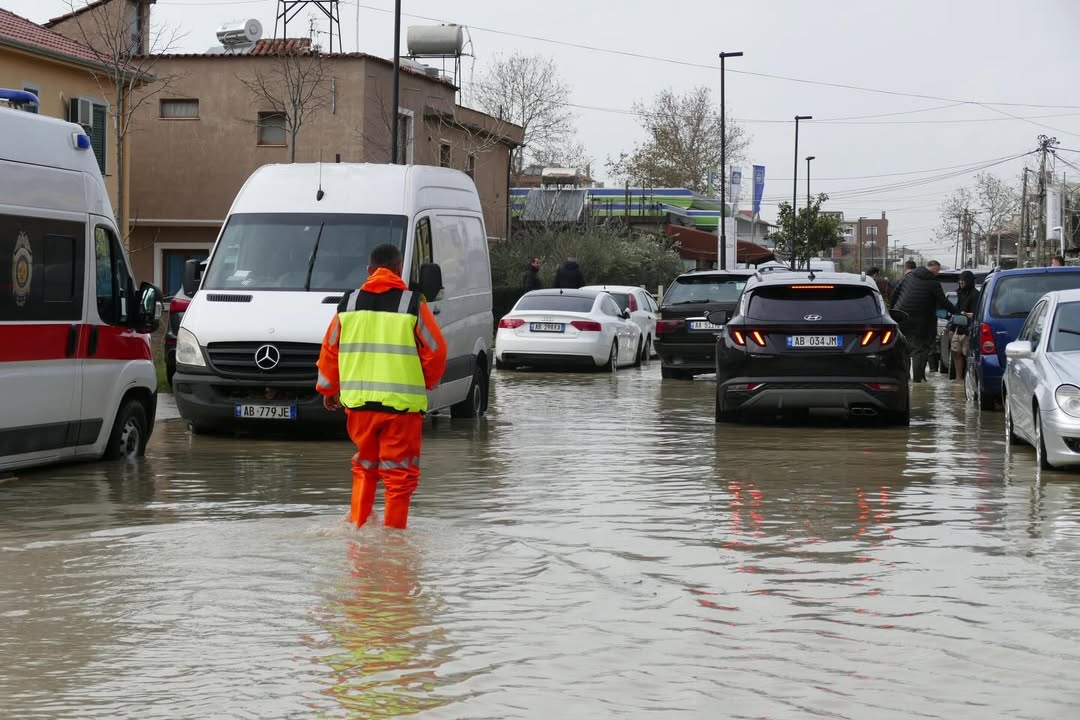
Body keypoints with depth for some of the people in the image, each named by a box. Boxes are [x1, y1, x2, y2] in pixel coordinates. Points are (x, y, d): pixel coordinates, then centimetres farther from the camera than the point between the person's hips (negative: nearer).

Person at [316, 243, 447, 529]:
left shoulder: (349, 303, 7)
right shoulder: (412, 304, -4)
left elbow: (329, 350, 12)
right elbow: (436, 350, -1)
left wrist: (327, 389, 26)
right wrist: (427, 382, 17)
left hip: (358, 401, 4)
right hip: (401, 403, -4)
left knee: (364, 468, 20)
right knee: (399, 473, 2)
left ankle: (356, 527, 16)